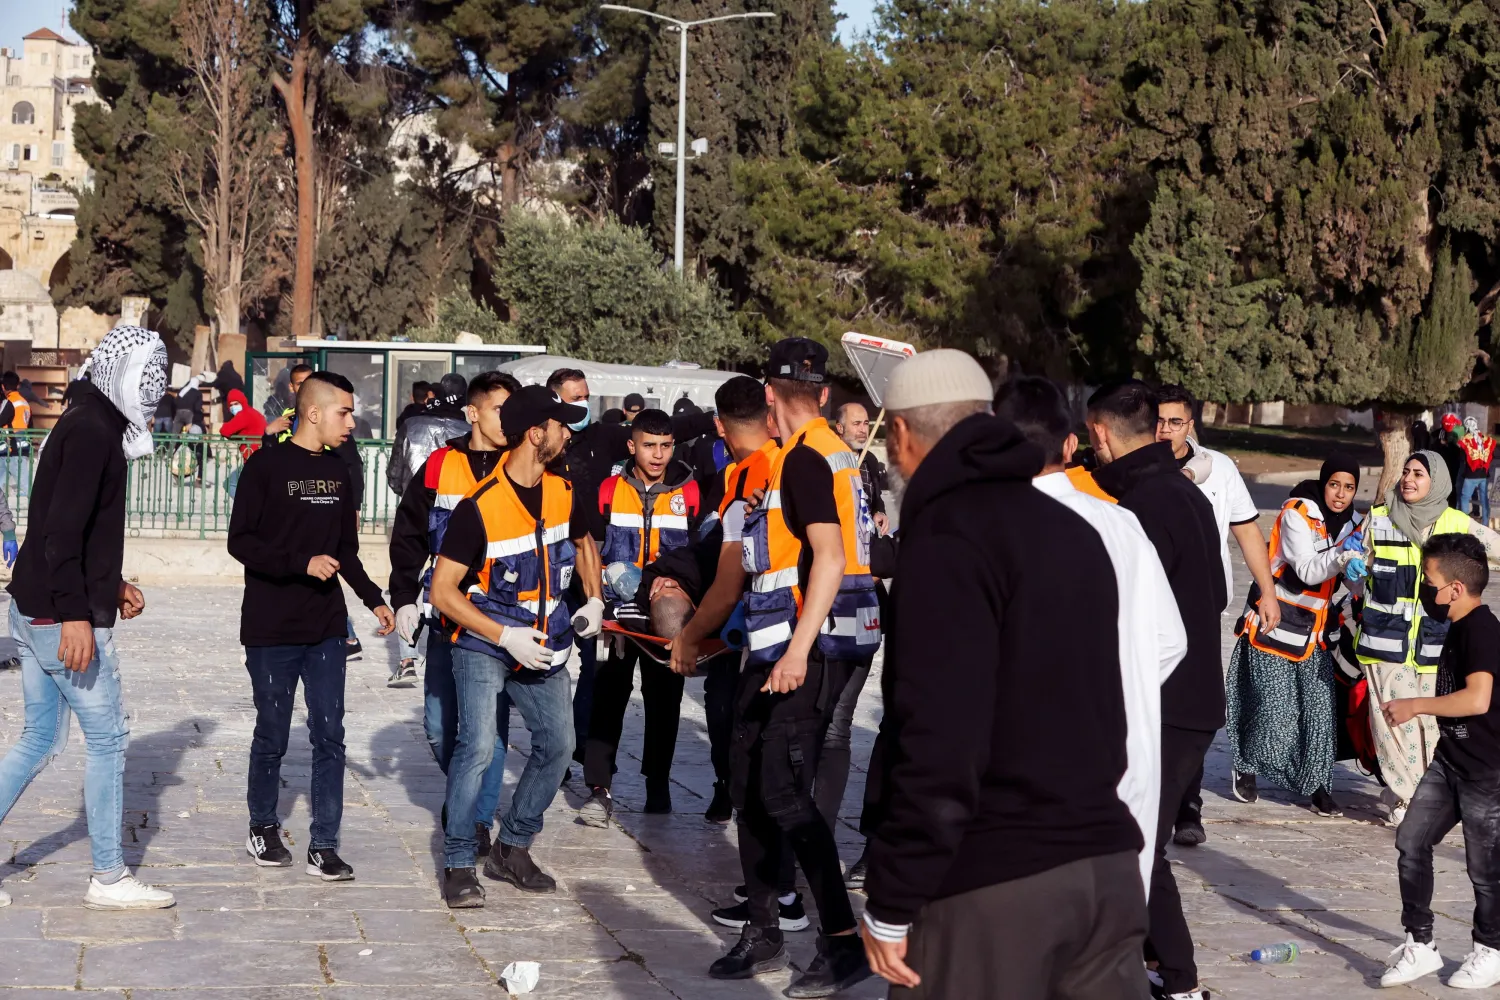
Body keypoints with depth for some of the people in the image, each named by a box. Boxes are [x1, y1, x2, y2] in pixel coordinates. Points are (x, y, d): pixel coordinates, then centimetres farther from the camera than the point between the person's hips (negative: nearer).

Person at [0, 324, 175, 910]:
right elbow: (63, 531, -24)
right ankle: (108, 879, 8)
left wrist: (112, 587, 20)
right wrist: (76, 616, -27)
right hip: (64, 619, -10)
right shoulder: (93, 431, -16)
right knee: (108, 738, 0)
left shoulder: (90, 425, 15)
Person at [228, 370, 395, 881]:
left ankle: (323, 845, 4)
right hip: (271, 631, -5)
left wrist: (374, 599, 10)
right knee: (272, 737, 6)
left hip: (326, 630, 5)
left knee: (330, 736, 0)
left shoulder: (338, 472, 11)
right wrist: (301, 563, -20)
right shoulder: (266, 466, -7)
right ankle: (263, 829, 25)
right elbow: (240, 542, -11)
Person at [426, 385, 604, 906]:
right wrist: (506, 637, -23)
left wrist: (594, 599, 7)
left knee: (557, 743, 6)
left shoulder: (565, 495, -1)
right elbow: (443, 592, -17)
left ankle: (512, 849, 22)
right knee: (478, 745, -18)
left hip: (543, 643, 7)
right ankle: (458, 865, -7)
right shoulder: (479, 507, -20)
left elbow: (583, 543, 23)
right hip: (483, 643, -6)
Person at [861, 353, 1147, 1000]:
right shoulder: (1073, 530, 16)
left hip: (988, 883, -8)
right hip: (1105, 867, 8)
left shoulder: (948, 538, -11)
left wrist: (890, 903, -14)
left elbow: (939, 736, -18)